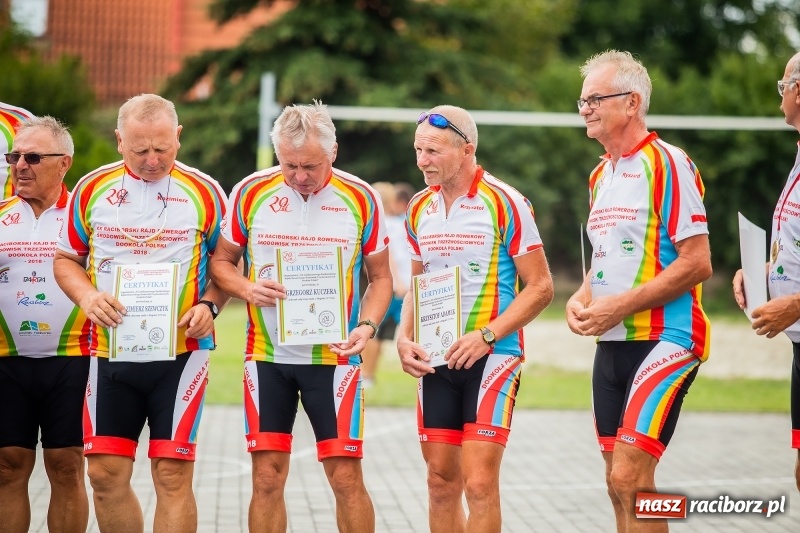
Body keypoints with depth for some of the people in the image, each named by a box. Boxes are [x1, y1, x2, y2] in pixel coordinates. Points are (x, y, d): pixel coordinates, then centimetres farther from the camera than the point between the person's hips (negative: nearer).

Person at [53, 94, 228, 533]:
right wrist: (86, 296, -7)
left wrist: (208, 305, -10)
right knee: (105, 473, 2)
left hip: (181, 351, -2)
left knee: (173, 475, -5)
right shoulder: (91, 189, 5)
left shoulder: (204, 193, 0)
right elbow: (66, 259, 13)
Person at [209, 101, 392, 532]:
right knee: (267, 478, 2)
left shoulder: (361, 199, -1)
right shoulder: (250, 193, -1)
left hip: (334, 356, -1)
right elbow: (221, 261, 9)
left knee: (346, 478, -3)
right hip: (266, 355, 1)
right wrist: (247, 289, -12)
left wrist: (366, 325, -11)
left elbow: (380, 277, 7)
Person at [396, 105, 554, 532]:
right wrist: (404, 338, 2)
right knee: (441, 481, 7)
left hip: (492, 356, -5)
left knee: (479, 482, -10)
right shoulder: (419, 208, 9)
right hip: (434, 360, 6)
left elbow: (540, 287, -9)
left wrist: (485, 336, -18)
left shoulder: (505, 204, -9)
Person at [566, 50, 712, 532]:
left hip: (664, 339, -8)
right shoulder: (601, 175, 15)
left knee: (630, 477, -16)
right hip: (612, 344, 8)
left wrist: (620, 306, -18)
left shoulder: (668, 164, -10)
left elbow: (697, 263, -16)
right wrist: (581, 299, 5)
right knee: (622, 485, 8)